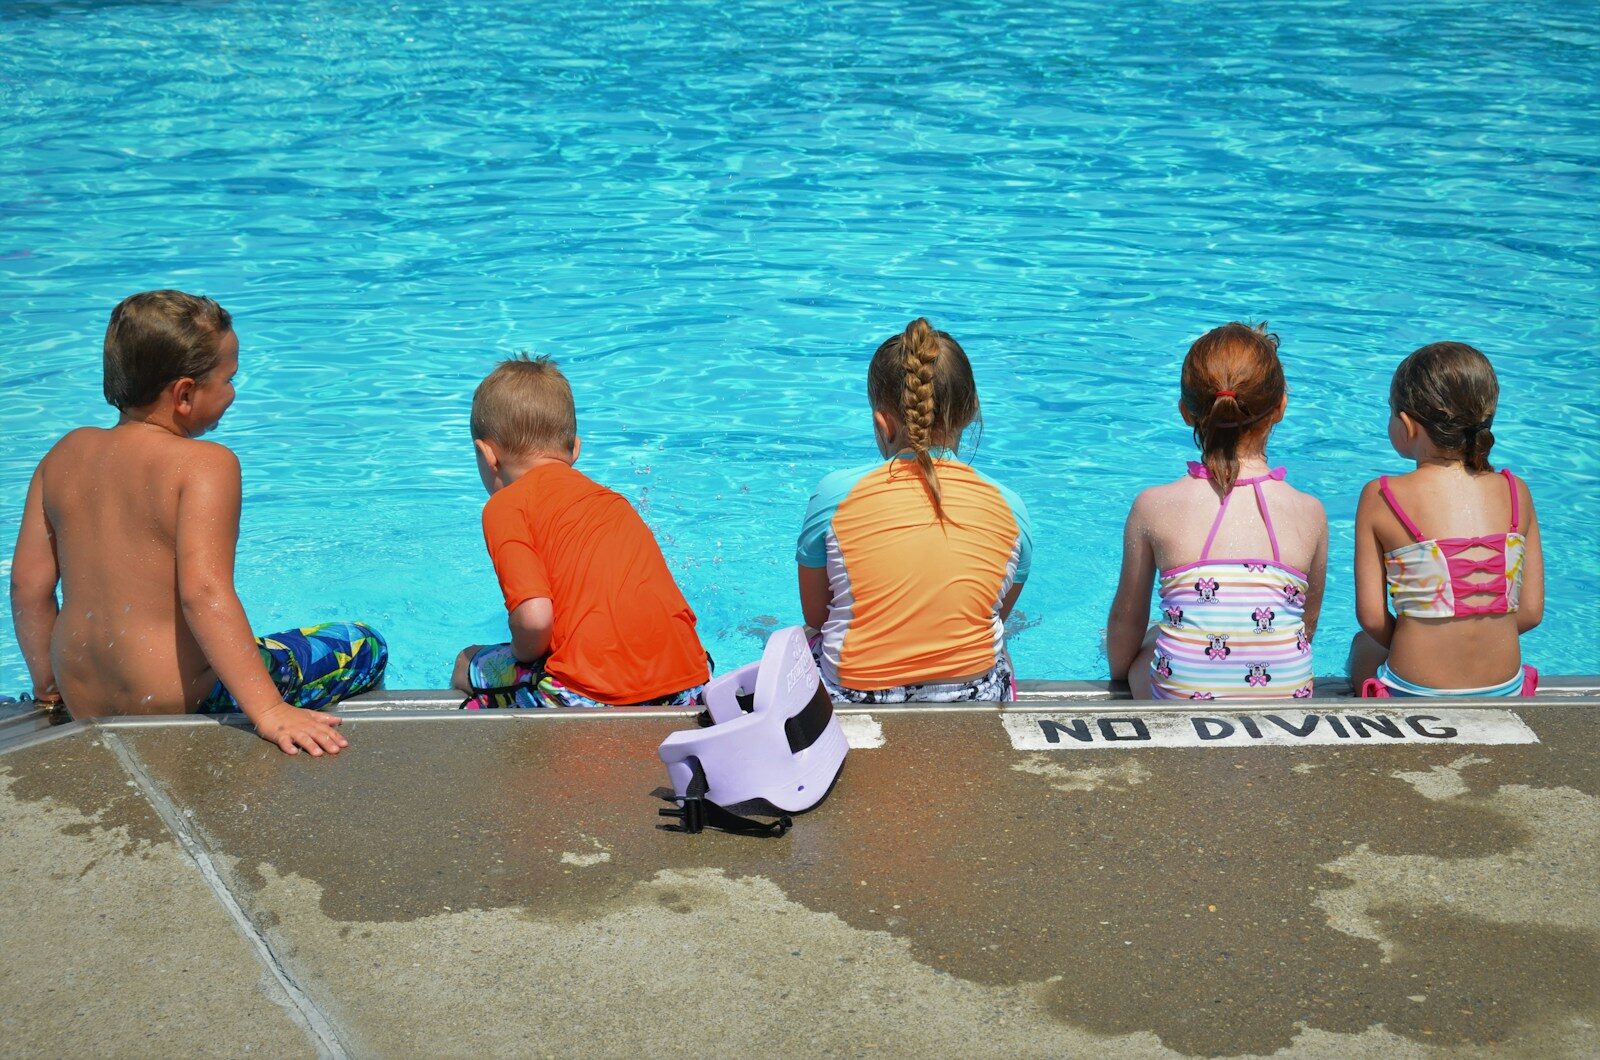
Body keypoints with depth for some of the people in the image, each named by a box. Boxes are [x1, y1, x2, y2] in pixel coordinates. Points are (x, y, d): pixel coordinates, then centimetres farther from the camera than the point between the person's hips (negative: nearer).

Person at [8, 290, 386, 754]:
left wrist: (47, 684, 18)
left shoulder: (64, 455, 3)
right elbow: (204, 592, -29)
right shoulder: (206, 463, -17)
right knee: (365, 646, 10)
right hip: (178, 704, -8)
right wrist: (269, 710, -35)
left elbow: (28, 583, 5)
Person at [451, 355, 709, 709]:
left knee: (468, 666, 21)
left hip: (591, 696, -5)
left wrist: (523, 656, 11)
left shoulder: (506, 505, 2)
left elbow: (535, 618, -11)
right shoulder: (609, 498, 22)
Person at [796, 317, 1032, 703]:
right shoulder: (1010, 509, -7)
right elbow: (997, 617, 7)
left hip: (851, 699, -1)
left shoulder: (835, 494, -12)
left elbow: (814, 615, 0)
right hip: (975, 699, 2)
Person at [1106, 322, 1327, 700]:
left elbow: (1126, 618, 5)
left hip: (1183, 699, -1)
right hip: (1287, 696, 1)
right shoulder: (1310, 513, -6)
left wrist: (1120, 671, 26)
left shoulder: (1153, 507, -8)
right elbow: (1308, 624, 9)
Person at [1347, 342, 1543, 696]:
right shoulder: (1516, 494, -2)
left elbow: (1372, 618, -11)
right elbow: (1531, 611, 1)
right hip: (1506, 693, 3)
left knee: (1364, 644, 29)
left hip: (1414, 694, -3)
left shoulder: (1381, 498, -11)